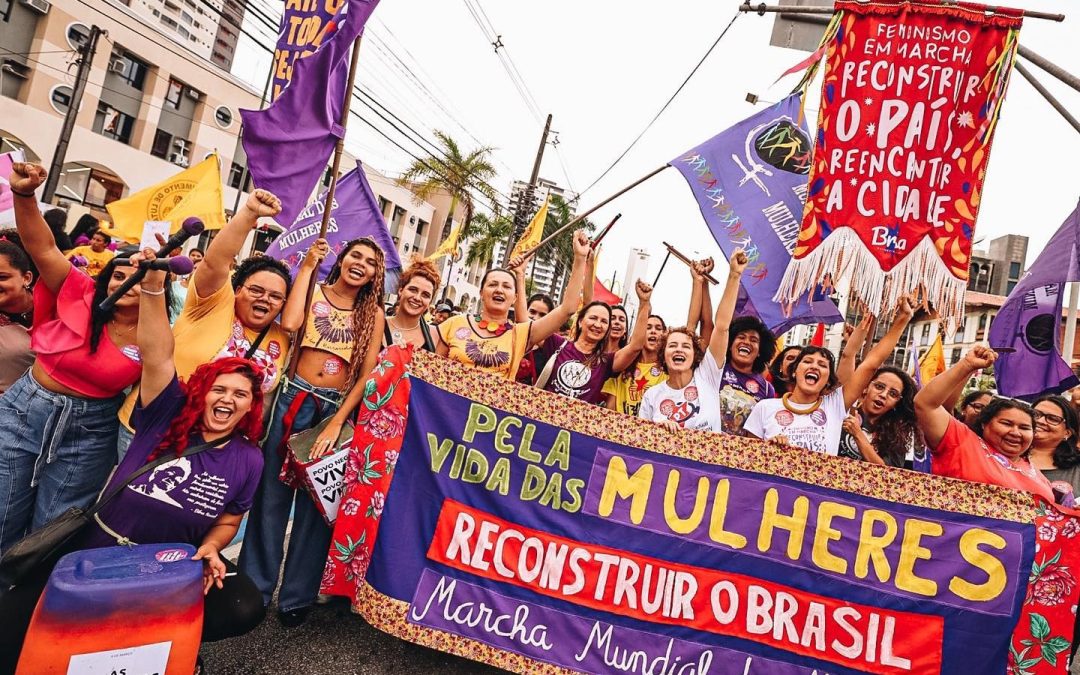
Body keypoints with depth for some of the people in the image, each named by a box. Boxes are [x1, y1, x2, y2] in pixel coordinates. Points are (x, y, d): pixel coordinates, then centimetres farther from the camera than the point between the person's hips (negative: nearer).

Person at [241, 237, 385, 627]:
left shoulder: (373, 314, 6)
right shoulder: (314, 291, 5)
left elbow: (367, 375, -1)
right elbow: (289, 323, -17)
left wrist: (337, 422, -12)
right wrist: (308, 265, -10)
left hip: (338, 407, 1)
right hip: (295, 398, 0)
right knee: (273, 492, 4)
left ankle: (298, 595, 21)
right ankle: (254, 584, 21)